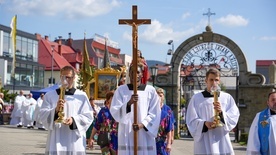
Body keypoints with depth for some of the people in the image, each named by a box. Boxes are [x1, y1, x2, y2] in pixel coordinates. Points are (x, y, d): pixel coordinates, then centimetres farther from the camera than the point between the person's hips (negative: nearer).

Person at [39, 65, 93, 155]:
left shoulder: (82, 96, 7)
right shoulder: (49, 95, 9)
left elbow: (88, 116, 3)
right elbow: (42, 116, 2)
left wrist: (74, 120, -15)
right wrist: (55, 110, -18)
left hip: (75, 142, 0)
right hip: (56, 142, 0)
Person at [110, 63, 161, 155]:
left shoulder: (150, 90, 6)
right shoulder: (121, 90, 6)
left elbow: (155, 113, 5)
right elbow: (114, 111, -3)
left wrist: (142, 124, -11)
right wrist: (129, 103, -20)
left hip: (145, 134, 0)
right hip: (126, 135, 0)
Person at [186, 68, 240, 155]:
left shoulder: (227, 98, 9)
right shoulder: (196, 98, 5)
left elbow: (234, 117, 0)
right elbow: (191, 121, 1)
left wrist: (221, 112, -20)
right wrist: (204, 124, -19)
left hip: (222, 143, 1)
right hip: (204, 144, -1)